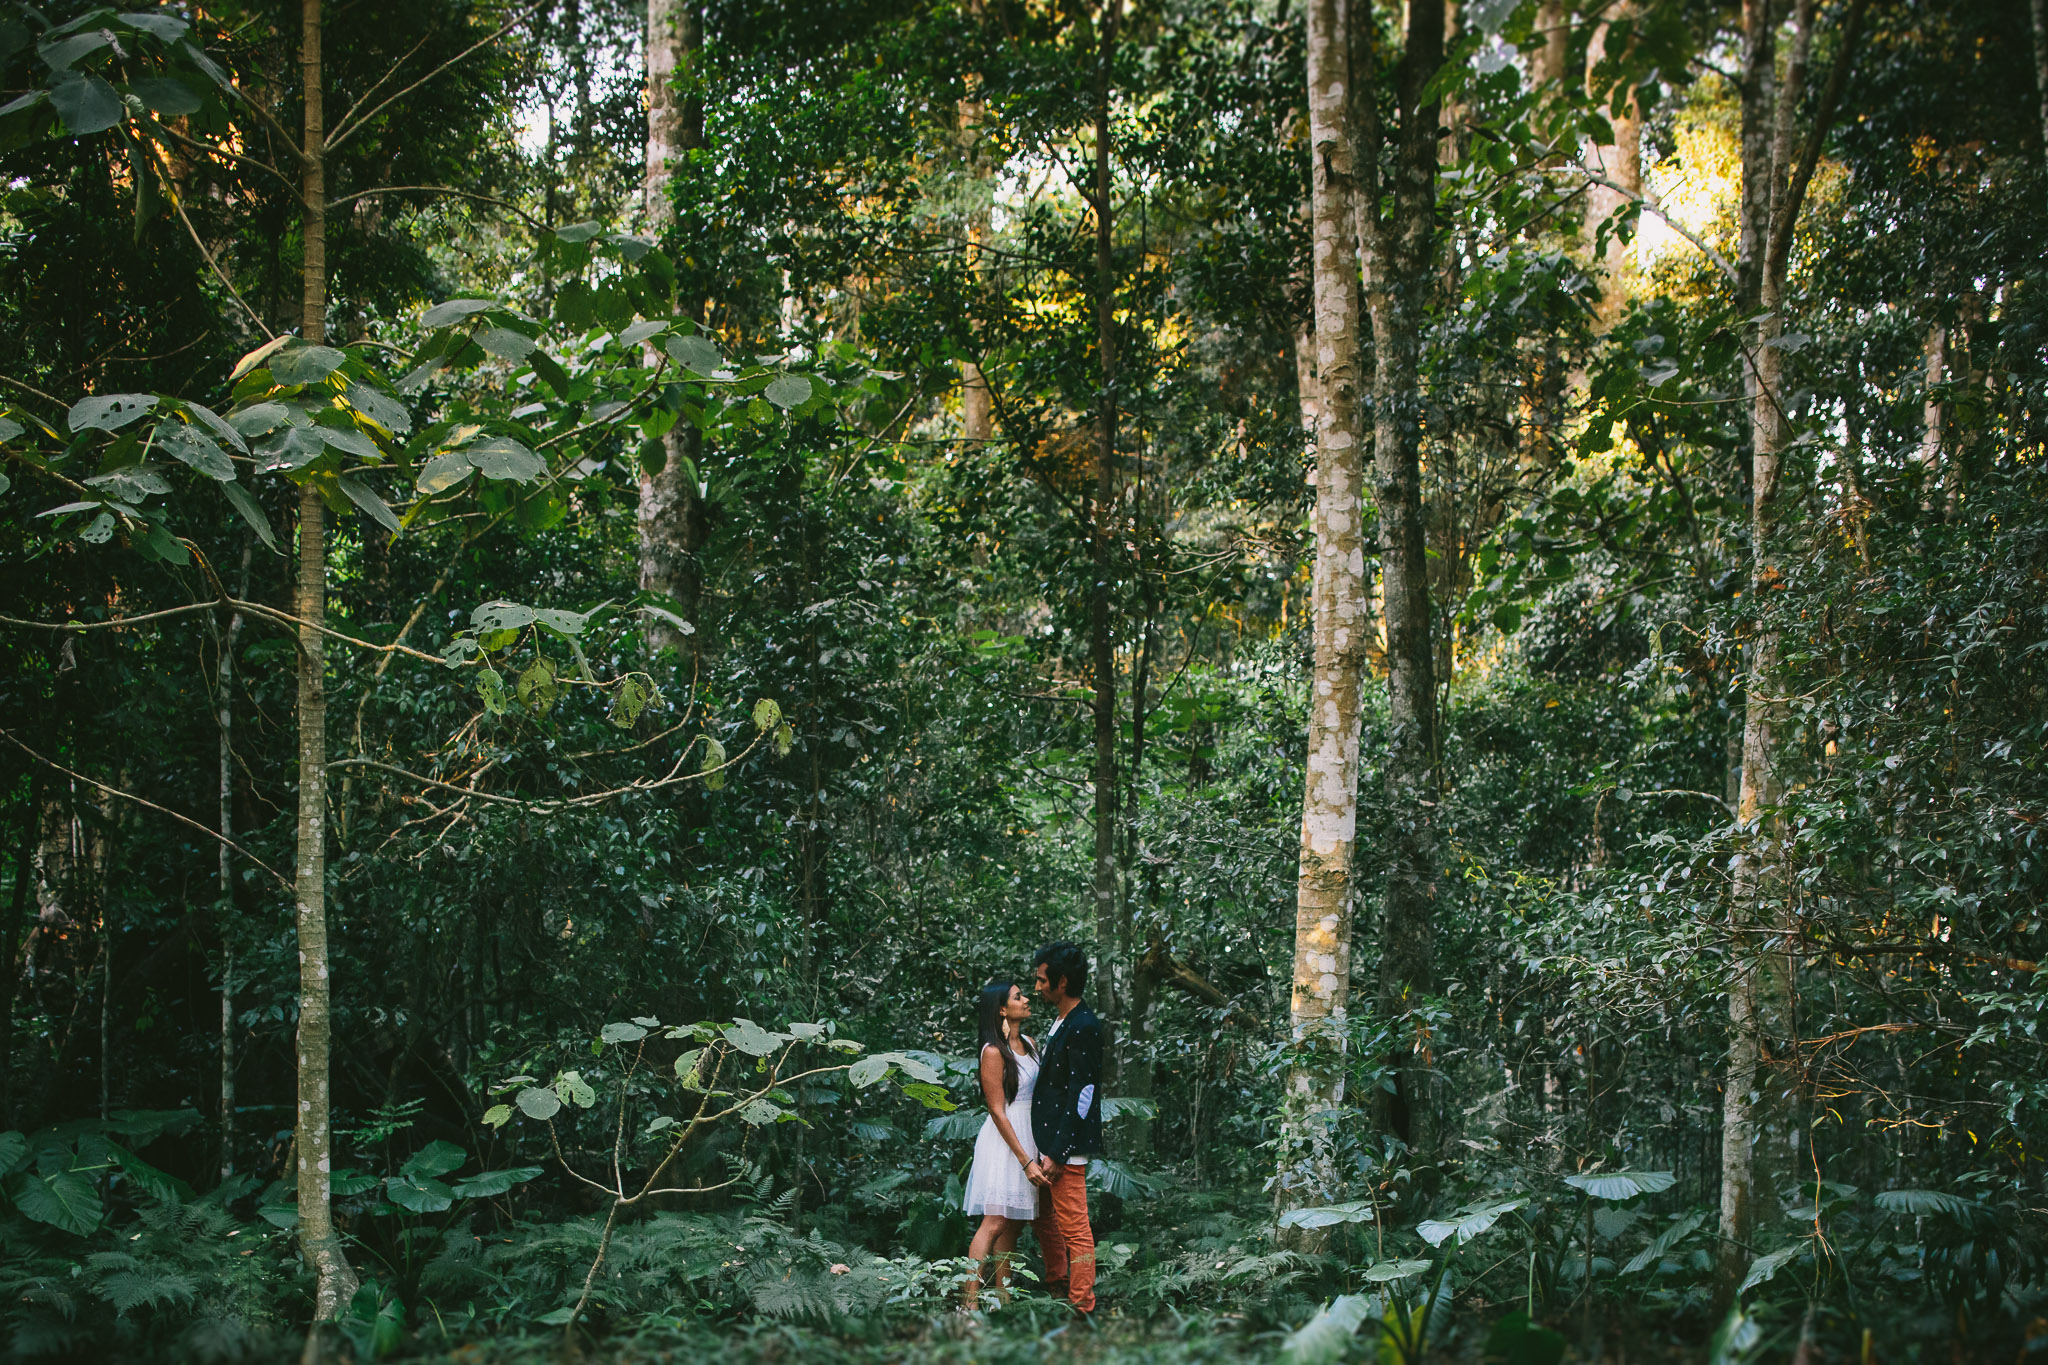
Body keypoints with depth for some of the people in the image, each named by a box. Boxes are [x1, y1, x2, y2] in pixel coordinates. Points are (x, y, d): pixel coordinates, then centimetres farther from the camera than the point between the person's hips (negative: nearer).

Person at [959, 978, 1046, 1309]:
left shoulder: (1029, 1044, 12)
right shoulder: (993, 1052, -12)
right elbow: (997, 1111, -14)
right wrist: (1026, 1160, -16)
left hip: (1029, 1138, 8)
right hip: (1004, 1141, -8)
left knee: (1015, 1224, 7)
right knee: (995, 1221, -13)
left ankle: (1002, 1297, 10)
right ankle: (969, 1301, -15)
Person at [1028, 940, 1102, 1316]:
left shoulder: (1083, 1027, -18)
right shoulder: (1061, 1022, 14)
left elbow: (1081, 1095, -21)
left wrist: (1057, 1154, -20)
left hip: (1067, 1148, -10)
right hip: (1048, 1144, 10)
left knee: (1074, 1228, -3)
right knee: (1044, 1217, 22)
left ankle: (1081, 1304, 3)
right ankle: (1057, 1281, 37)